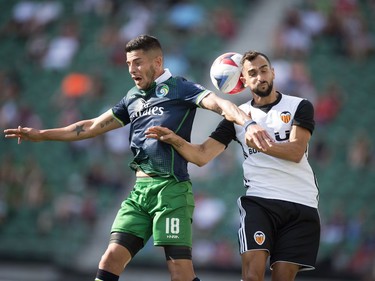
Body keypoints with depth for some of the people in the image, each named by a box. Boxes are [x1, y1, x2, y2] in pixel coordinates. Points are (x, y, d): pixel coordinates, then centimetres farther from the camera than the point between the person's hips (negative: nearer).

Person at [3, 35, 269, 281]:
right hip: (140, 190, 7)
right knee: (112, 259, -2)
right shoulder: (133, 98, 19)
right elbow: (93, 126, 26)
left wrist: (248, 122, -38)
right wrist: (41, 134, 26)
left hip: (171, 189, -7)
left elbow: (219, 104, -17)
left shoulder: (178, 88, -2)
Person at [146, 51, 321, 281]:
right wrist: (174, 140, -12)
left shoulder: (300, 106, 6)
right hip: (259, 201, 0)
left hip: (301, 204, 0)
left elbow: (296, 151, -8)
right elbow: (202, 155, 6)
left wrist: (260, 145, -20)